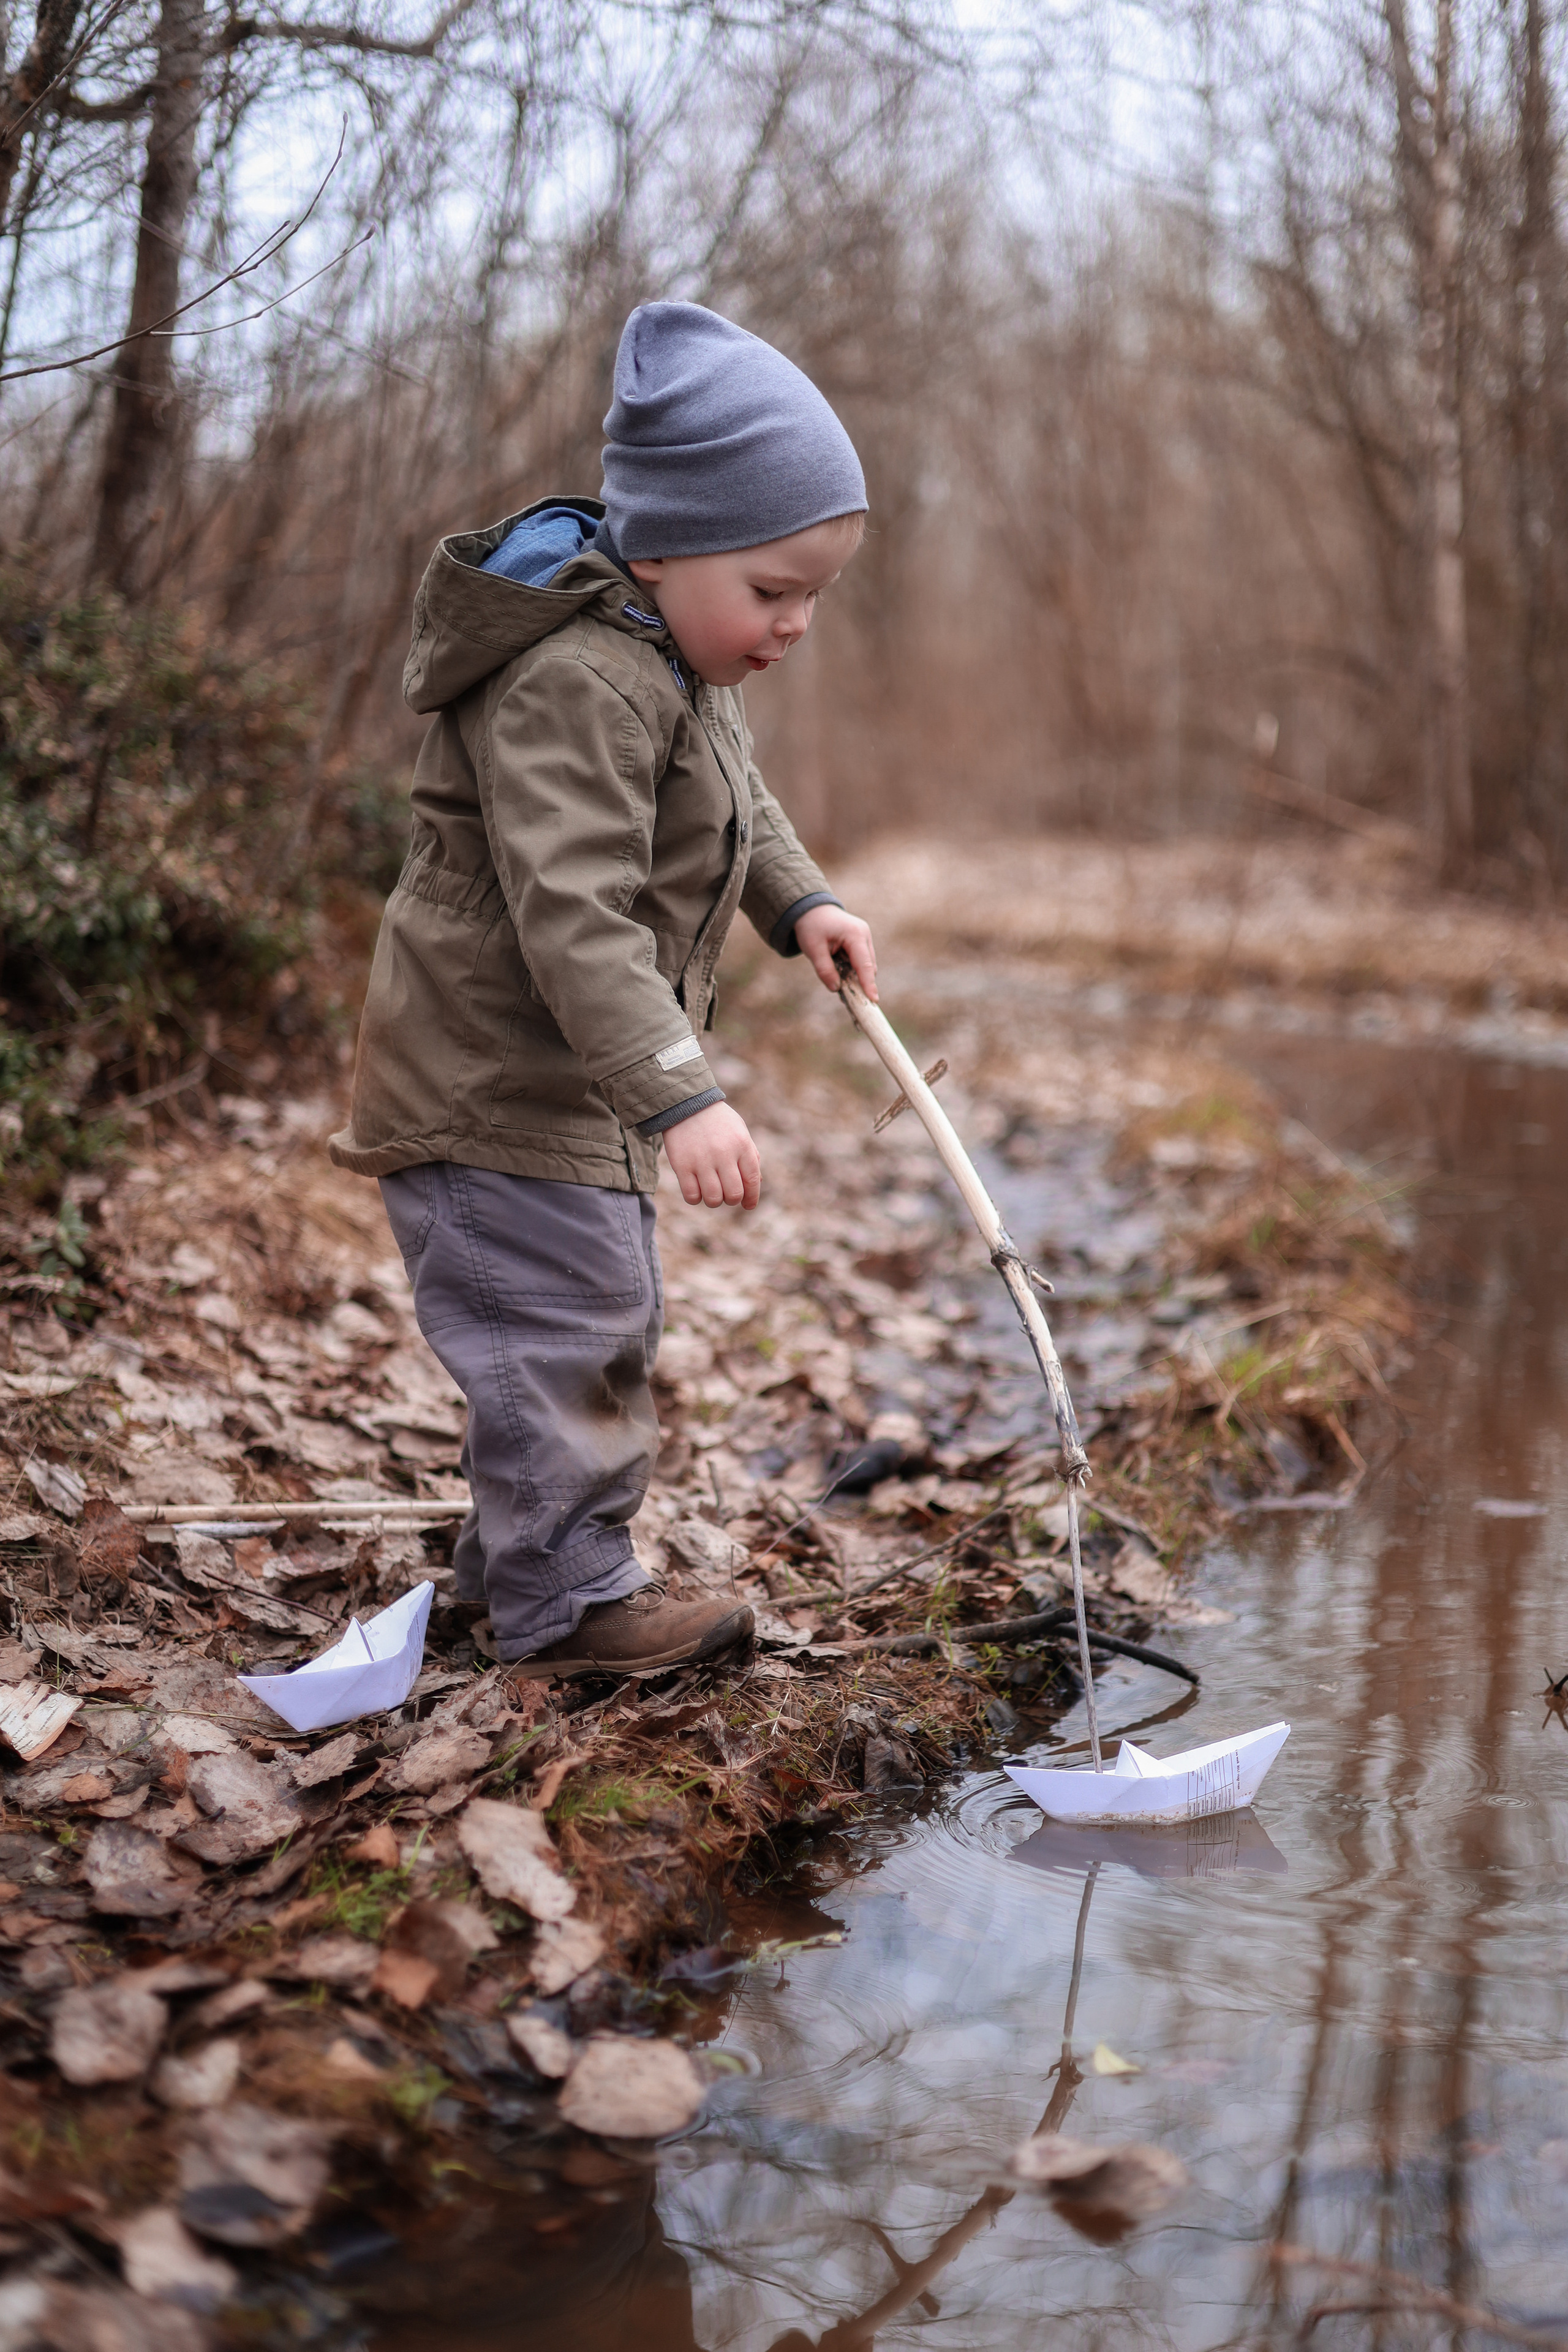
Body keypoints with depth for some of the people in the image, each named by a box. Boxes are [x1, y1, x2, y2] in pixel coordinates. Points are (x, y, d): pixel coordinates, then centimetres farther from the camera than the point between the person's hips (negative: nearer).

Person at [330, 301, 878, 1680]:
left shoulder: (685, 664, 8)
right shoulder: (577, 686, -27)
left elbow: (741, 804, 25)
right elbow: (572, 916, -34)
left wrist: (803, 902, 7)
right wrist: (680, 1097, -39)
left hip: (577, 1085, 11)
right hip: (494, 1084, -11)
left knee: (610, 1319, 19)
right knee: (563, 1324, -6)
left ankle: (512, 1552, 34)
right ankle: (567, 1600, 8)